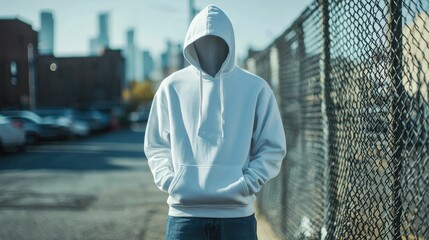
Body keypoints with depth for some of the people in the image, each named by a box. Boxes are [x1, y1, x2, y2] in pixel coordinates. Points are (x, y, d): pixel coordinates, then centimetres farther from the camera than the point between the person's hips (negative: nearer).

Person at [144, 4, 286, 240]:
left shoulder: (255, 87, 3)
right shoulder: (172, 86, 5)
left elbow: (273, 147, 5)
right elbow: (155, 145, 10)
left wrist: (245, 183, -9)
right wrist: (169, 180, -6)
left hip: (237, 214, 0)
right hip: (184, 214, 1)